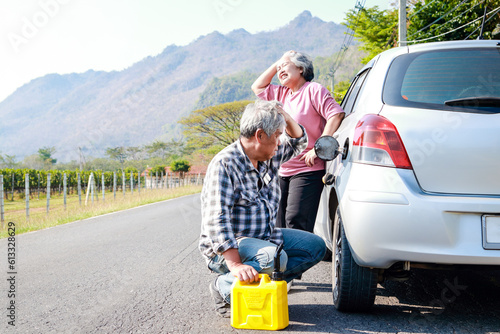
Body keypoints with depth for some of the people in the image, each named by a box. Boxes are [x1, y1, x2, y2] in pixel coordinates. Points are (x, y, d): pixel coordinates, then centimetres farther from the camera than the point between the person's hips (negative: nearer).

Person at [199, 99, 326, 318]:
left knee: (315, 246, 2)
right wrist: (235, 265, -38)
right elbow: (216, 221, -28)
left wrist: (286, 118, -1)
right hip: (229, 247, -9)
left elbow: (298, 142, 23)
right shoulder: (224, 164, -21)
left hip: (265, 237, 9)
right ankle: (224, 286, -15)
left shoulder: (269, 157, 5)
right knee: (275, 259, -35)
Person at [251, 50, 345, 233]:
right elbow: (258, 87, 28)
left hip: (307, 171, -8)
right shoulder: (282, 93, 17)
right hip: (282, 172, 8)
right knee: (280, 225, 7)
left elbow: (336, 115, -17)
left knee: (296, 222, -17)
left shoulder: (313, 90, -6)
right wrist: (275, 65, 18)